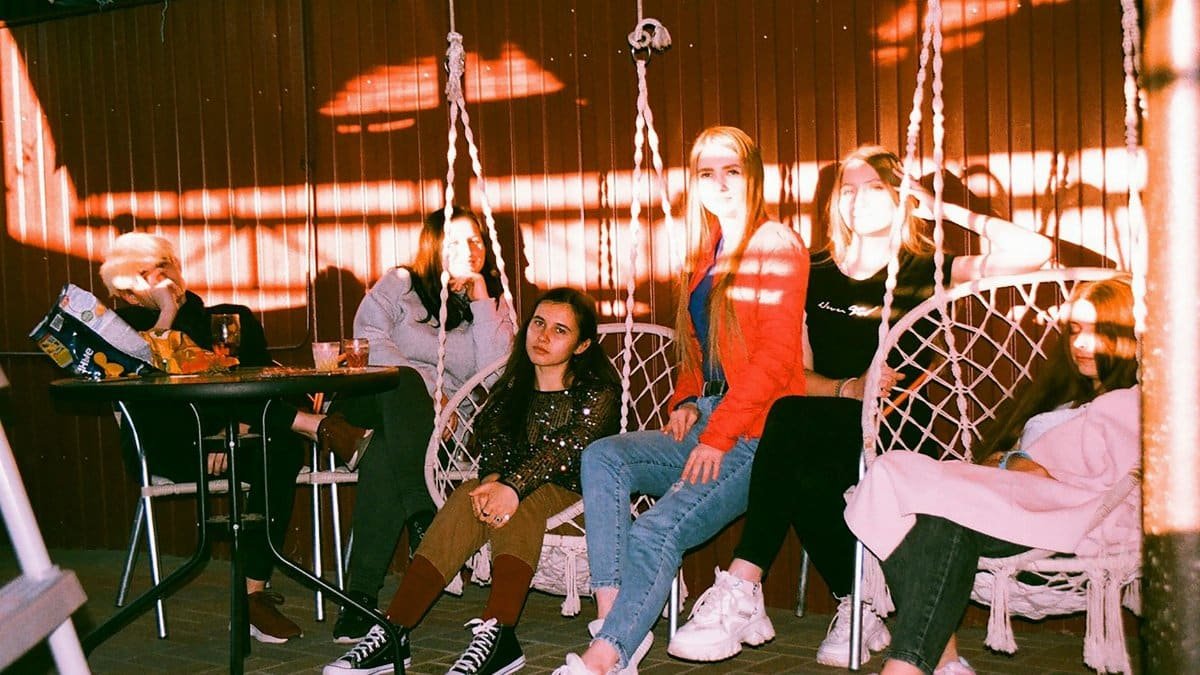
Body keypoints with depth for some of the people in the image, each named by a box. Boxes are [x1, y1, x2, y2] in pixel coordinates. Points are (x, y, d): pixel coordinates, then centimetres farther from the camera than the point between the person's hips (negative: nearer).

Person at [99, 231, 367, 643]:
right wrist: (166, 313, -2)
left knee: (282, 450, -32)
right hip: (166, 447, -2)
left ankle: (254, 595, -33)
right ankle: (319, 427, -30)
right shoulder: (126, 326, 14)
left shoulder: (230, 319, 19)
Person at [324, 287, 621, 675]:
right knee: (466, 499, -26)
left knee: (520, 503, -34)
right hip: (519, 487, 4)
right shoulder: (514, 388, 13)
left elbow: (564, 449, -20)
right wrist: (492, 478, -23)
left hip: (580, 496, -4)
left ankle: (496, 635, -52)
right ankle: (392, 632, -35)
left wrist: (513, 487, -35)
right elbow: (491, 439, 0)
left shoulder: (599, 392, -4)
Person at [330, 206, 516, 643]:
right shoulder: (400, 285, 10)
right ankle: (422, 520, -45)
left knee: (384, 456, -33)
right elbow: (370, 344, -7)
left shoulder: (491, 304, 16)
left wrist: (482, 303, -4)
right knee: (404, 382, -38)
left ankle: (361, 595, -36)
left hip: (433, 417, 2)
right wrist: (428, 387, -17)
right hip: (374, 400, -1)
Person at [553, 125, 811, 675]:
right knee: (602, 456, -17)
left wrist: (718, 436, -17)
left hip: (758, 435, -7)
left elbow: (775, 357, -13)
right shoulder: (704, 254, 19)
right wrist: (688, 403, 5)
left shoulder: (778, 247, -4)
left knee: (657, 530, -26)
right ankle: (612, 619, -25)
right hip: (706, 424, 7)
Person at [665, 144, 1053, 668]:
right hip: (826, 437, 3)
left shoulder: (926, 273, 7)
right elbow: (799, 374, 13)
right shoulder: (817, 278, 18)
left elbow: (1035, 251, -4)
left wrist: (946, 210, 2)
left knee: (789, 417, -34)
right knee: (806, 479, -36)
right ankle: (855, 608, -23)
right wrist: (847, 388, -8)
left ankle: (742, 592, -29)